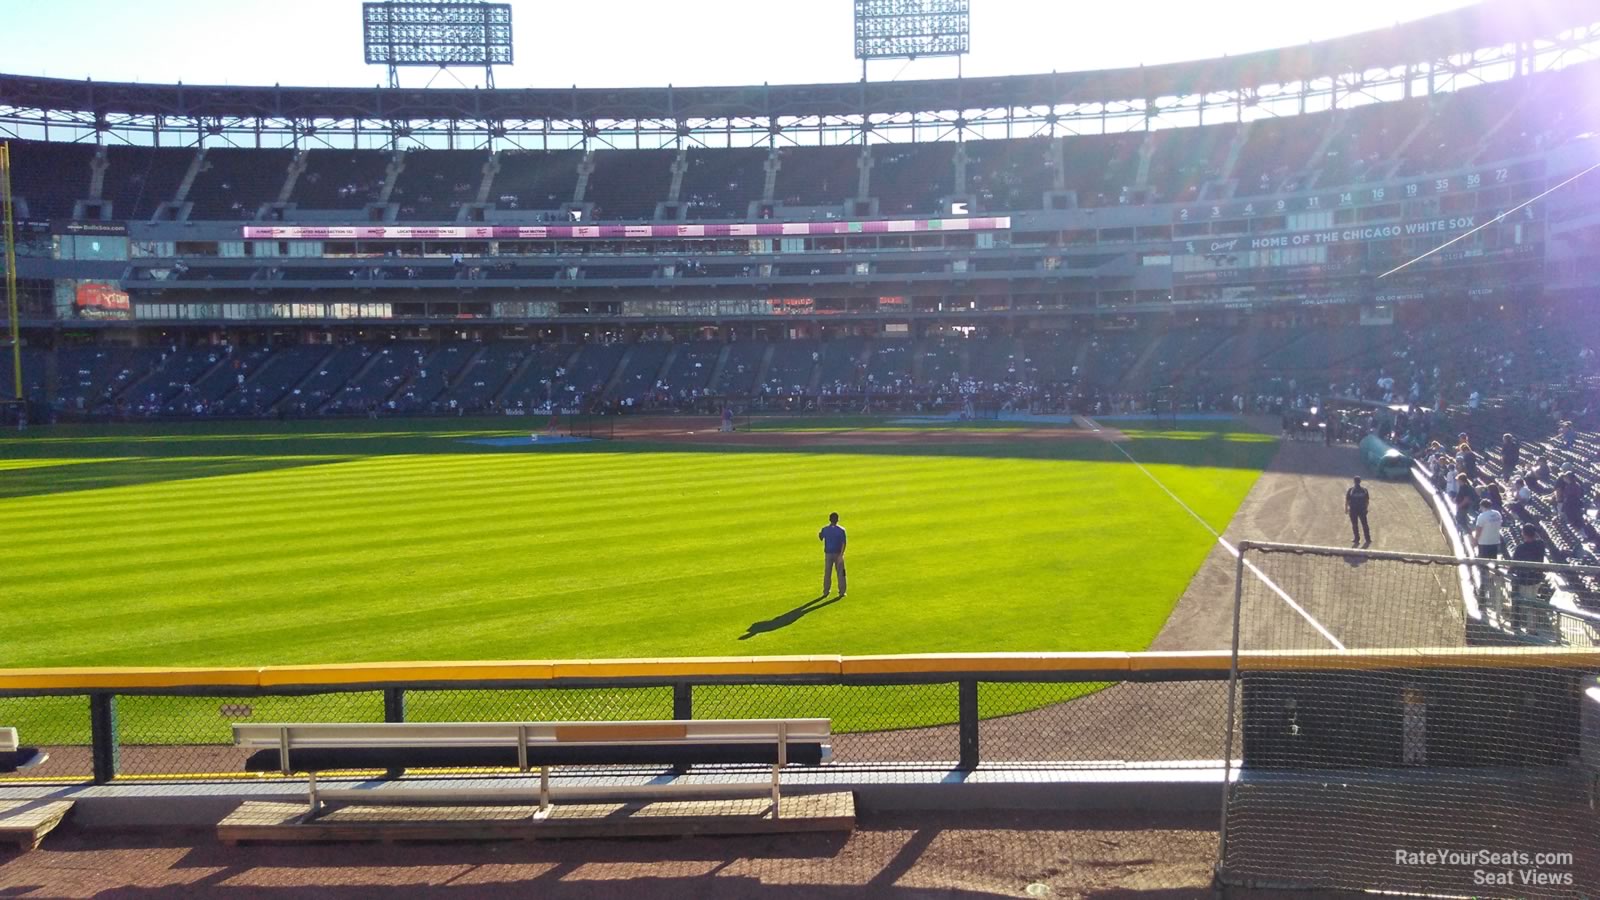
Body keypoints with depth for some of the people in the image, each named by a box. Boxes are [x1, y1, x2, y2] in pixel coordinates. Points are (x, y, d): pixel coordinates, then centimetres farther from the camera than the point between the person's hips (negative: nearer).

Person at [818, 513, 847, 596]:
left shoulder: (825, 529, -6)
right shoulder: (841, 530, -11)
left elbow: (821, 538, 11)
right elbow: (843, 543, -16)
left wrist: (819, 534, 33)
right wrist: (841, 555, -17)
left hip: (828, 554, 2)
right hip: (838, 554, -2)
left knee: (827, 573, 12)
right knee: (840, 573, 8)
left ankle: (826, 592, 16)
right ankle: (841, 592, 8)